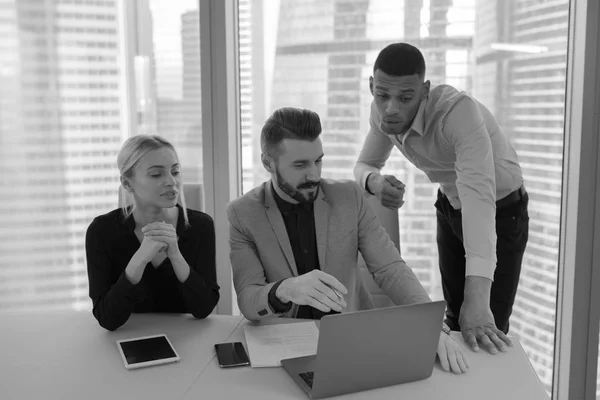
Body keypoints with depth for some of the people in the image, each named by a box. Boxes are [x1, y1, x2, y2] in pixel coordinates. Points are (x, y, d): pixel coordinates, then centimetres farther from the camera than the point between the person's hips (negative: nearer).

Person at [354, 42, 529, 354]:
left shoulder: (459, 112, -38)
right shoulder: (384, 113, -18)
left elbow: (479, 196, -48)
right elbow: (365, 164, -3)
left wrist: (477, 298, -58)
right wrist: (374, 181, -31)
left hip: (500, 212, -5)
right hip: (450, 207, 5)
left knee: (487, 328, -6)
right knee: (455, 319, 13)